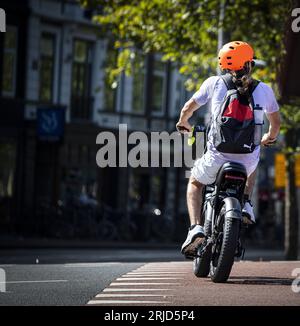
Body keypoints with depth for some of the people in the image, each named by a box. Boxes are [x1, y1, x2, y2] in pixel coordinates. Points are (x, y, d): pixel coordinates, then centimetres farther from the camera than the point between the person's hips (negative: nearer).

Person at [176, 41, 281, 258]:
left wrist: (183, 123, 36)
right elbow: (276, 122, 21)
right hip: (247, 162, 2)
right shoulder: (264, 90, 5)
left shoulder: (215, 83, 2)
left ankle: (196, 229, 4)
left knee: (195, 183, 27)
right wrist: (270, 138, 43)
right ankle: (246, 203, 23)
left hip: (217, 158, -2)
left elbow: (189, 107, 13)